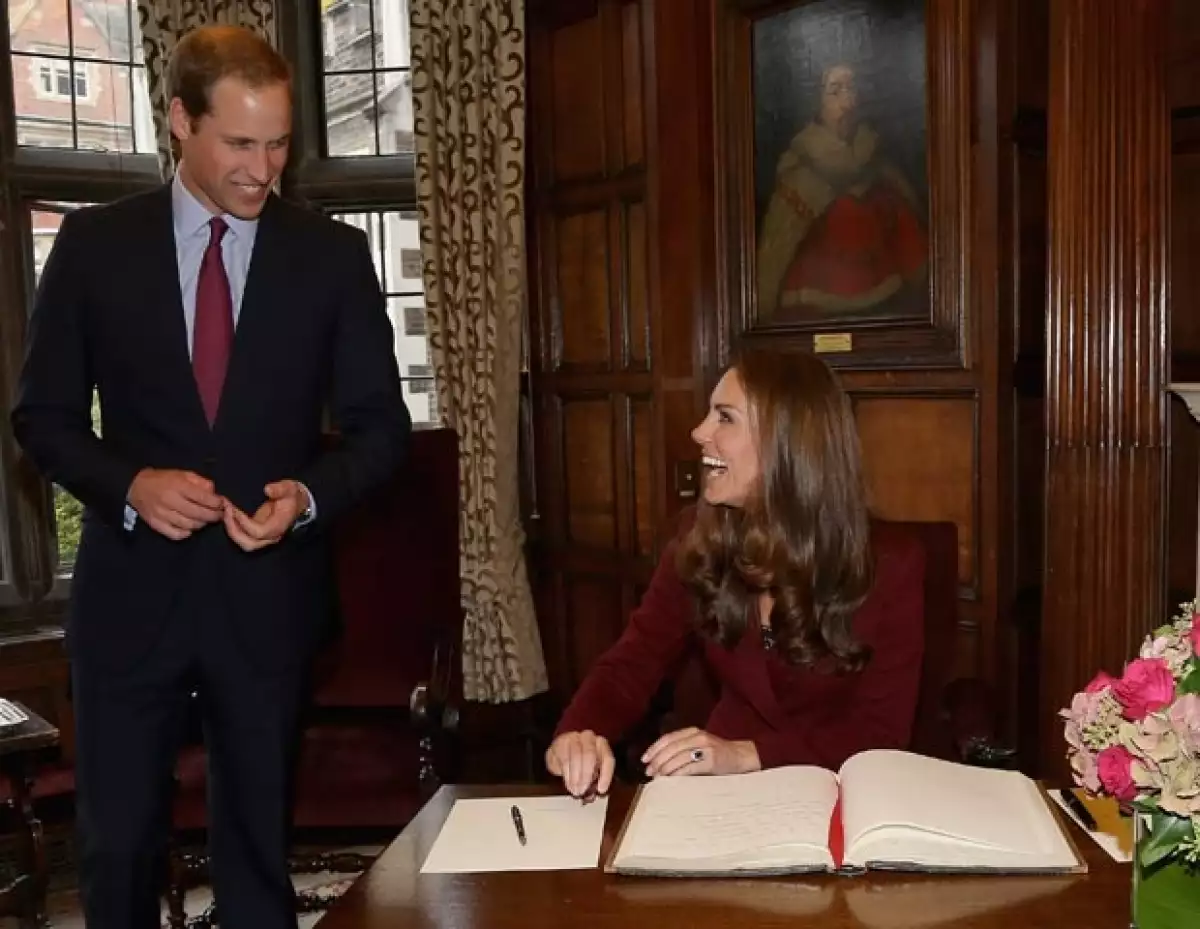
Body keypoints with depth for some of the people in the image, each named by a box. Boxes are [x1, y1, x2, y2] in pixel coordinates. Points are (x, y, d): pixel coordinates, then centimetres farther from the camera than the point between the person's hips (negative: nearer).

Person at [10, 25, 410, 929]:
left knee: (259, 840, 14)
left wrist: (309, 496, -19)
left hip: (267, 591, 0)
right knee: (117, 843, 12)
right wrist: (129, 484, -16)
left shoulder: (333, 254, -1)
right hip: (132, 587, 0)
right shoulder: (95, 242, 0)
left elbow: (381, 424, 0)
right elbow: (43, 414, 3)